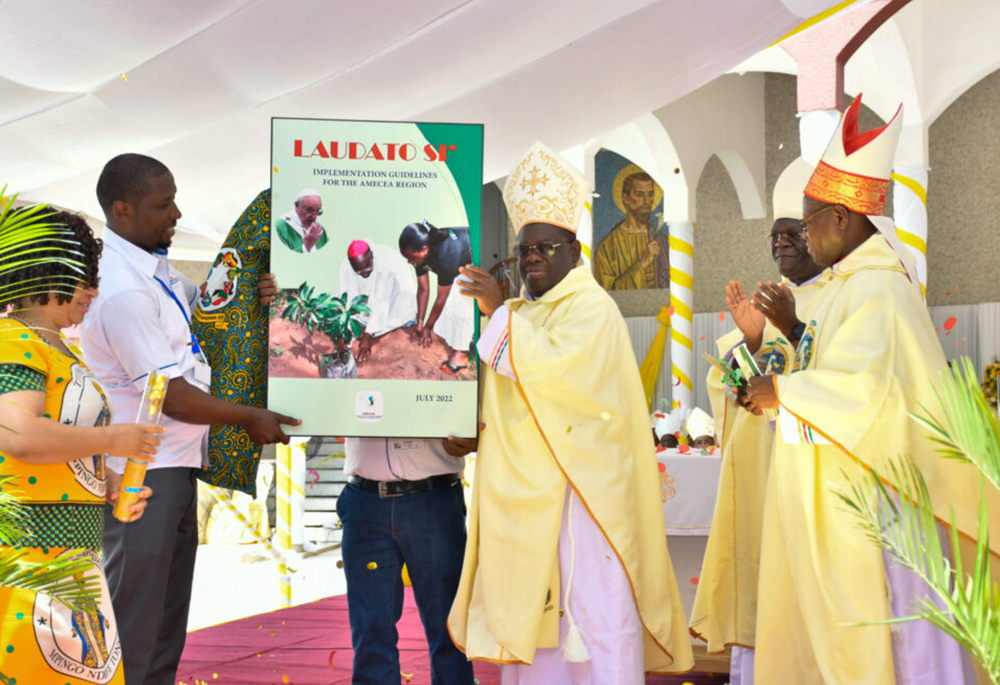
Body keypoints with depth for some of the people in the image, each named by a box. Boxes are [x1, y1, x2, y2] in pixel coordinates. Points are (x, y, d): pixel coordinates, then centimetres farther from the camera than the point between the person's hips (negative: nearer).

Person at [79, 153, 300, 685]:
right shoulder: (121, 289, -23)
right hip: (142, 476, -10)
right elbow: (172, 397, -22)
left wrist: (251, 296, 2)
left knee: (168, 618, 20)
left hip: (175, 466, 10)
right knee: (134, 628, 0)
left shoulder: (154, 267, 7)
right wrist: (249, 417, -10)